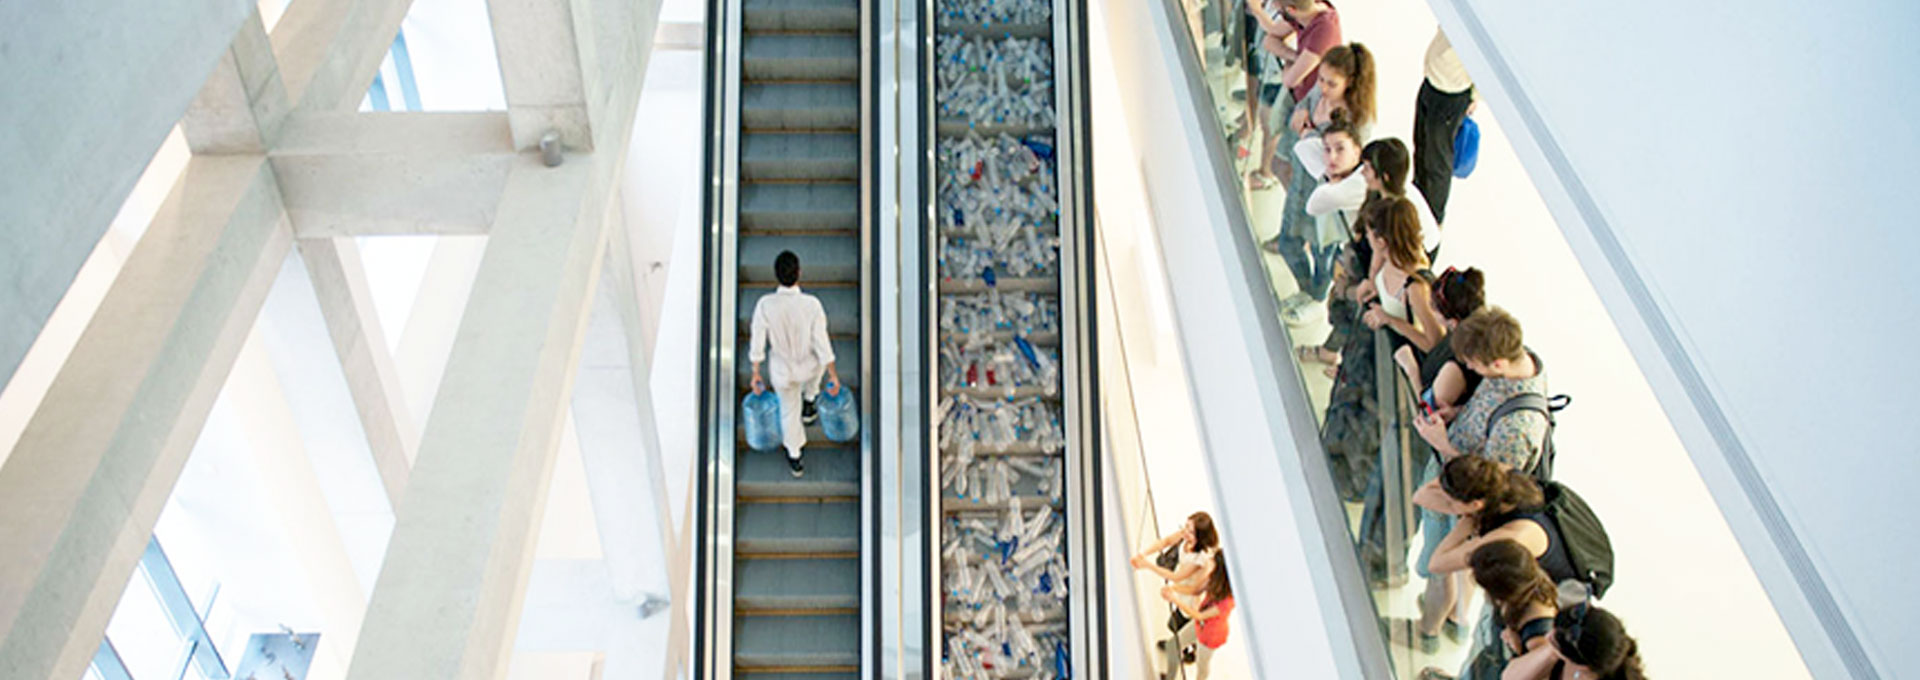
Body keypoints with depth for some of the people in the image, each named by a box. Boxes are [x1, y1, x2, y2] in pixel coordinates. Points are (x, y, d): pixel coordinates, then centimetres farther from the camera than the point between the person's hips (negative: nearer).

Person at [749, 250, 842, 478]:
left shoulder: (764, 305, -27)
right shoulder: (812, 305, -30)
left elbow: (757, 344, -15)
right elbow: (822, 343, -20)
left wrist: (756, 374, 2)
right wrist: (833, 375, -5)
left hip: (782, 371, 1)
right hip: (809, 368, -1)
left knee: (789, 410, 27)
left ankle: (794, 459, 44)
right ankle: (809, 403, 55)